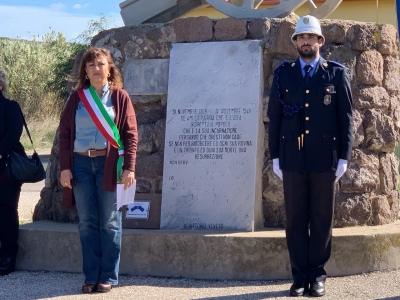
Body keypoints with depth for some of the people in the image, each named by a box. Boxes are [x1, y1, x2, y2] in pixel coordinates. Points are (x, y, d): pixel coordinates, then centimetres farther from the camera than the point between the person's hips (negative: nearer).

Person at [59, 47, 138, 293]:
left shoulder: (119, 97, 3)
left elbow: (131, 134, -1)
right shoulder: (77, 98, 9)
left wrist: (129, 168, -10)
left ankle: (108, 277, 8)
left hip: (109, 163, -2)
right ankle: (91, 277, 10)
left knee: (110, 223, 2)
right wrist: (65, 167, -2)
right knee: (87, 223, 5)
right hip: (81, 164, 2)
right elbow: (65, 133, 7)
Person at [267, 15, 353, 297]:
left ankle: (317, 276, 13)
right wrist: (275, 156, 3)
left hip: (325, 158, -1)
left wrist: (344, 157, -3)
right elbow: (274, 116, 8)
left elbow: (346, 117, 2)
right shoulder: (283, 74, 8)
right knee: (296, 219, 3)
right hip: (293, 158, 1)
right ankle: (300, 276, 10)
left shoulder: (337, 73, 4)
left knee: (322, 219, 4)